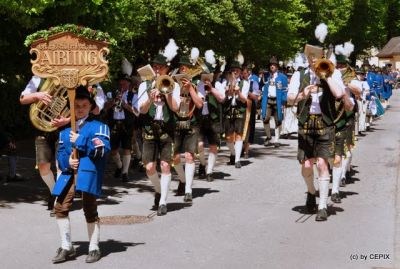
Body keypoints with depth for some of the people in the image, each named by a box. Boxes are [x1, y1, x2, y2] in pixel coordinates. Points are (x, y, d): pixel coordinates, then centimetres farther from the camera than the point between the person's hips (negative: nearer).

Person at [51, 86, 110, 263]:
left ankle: (94, 249, 11)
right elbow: (60, 153, 17)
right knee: (60, 207, 0)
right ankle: (66, 247, 13)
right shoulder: (66, 130, 17)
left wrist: (80, 141, -11)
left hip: (88, 172, -5)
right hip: (69, 173, 5)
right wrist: (66, 161, -6)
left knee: (90, 209, -2)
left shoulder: (98, 126, 2)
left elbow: (103, 150, -10)